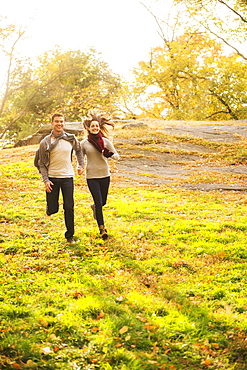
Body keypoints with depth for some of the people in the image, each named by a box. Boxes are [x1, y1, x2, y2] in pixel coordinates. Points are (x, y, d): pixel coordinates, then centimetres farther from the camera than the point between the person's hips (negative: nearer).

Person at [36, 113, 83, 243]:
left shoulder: (71, 139, 2)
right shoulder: (45, 142, -4)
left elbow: (78, 150, 23)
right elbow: (41, 163, -1)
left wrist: (81, 165, 13)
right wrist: (46, 180, -10)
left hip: (67, 177, 1)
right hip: (52, 178, -1)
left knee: (69, 207, -1)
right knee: (53, 209, -1)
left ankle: (70, 235, 13)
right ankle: (50, 208, 36)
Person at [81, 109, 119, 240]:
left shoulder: (105, 141, 1)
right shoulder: (84, 143, -2)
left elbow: (117, 155, 4)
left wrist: (110, 155, -17)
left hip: (105, 175, 3)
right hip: (91, 177, -2)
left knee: (103, 202, 13)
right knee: (98, 202, -9)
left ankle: (94, 207, 51)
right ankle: (102, 229, 2)